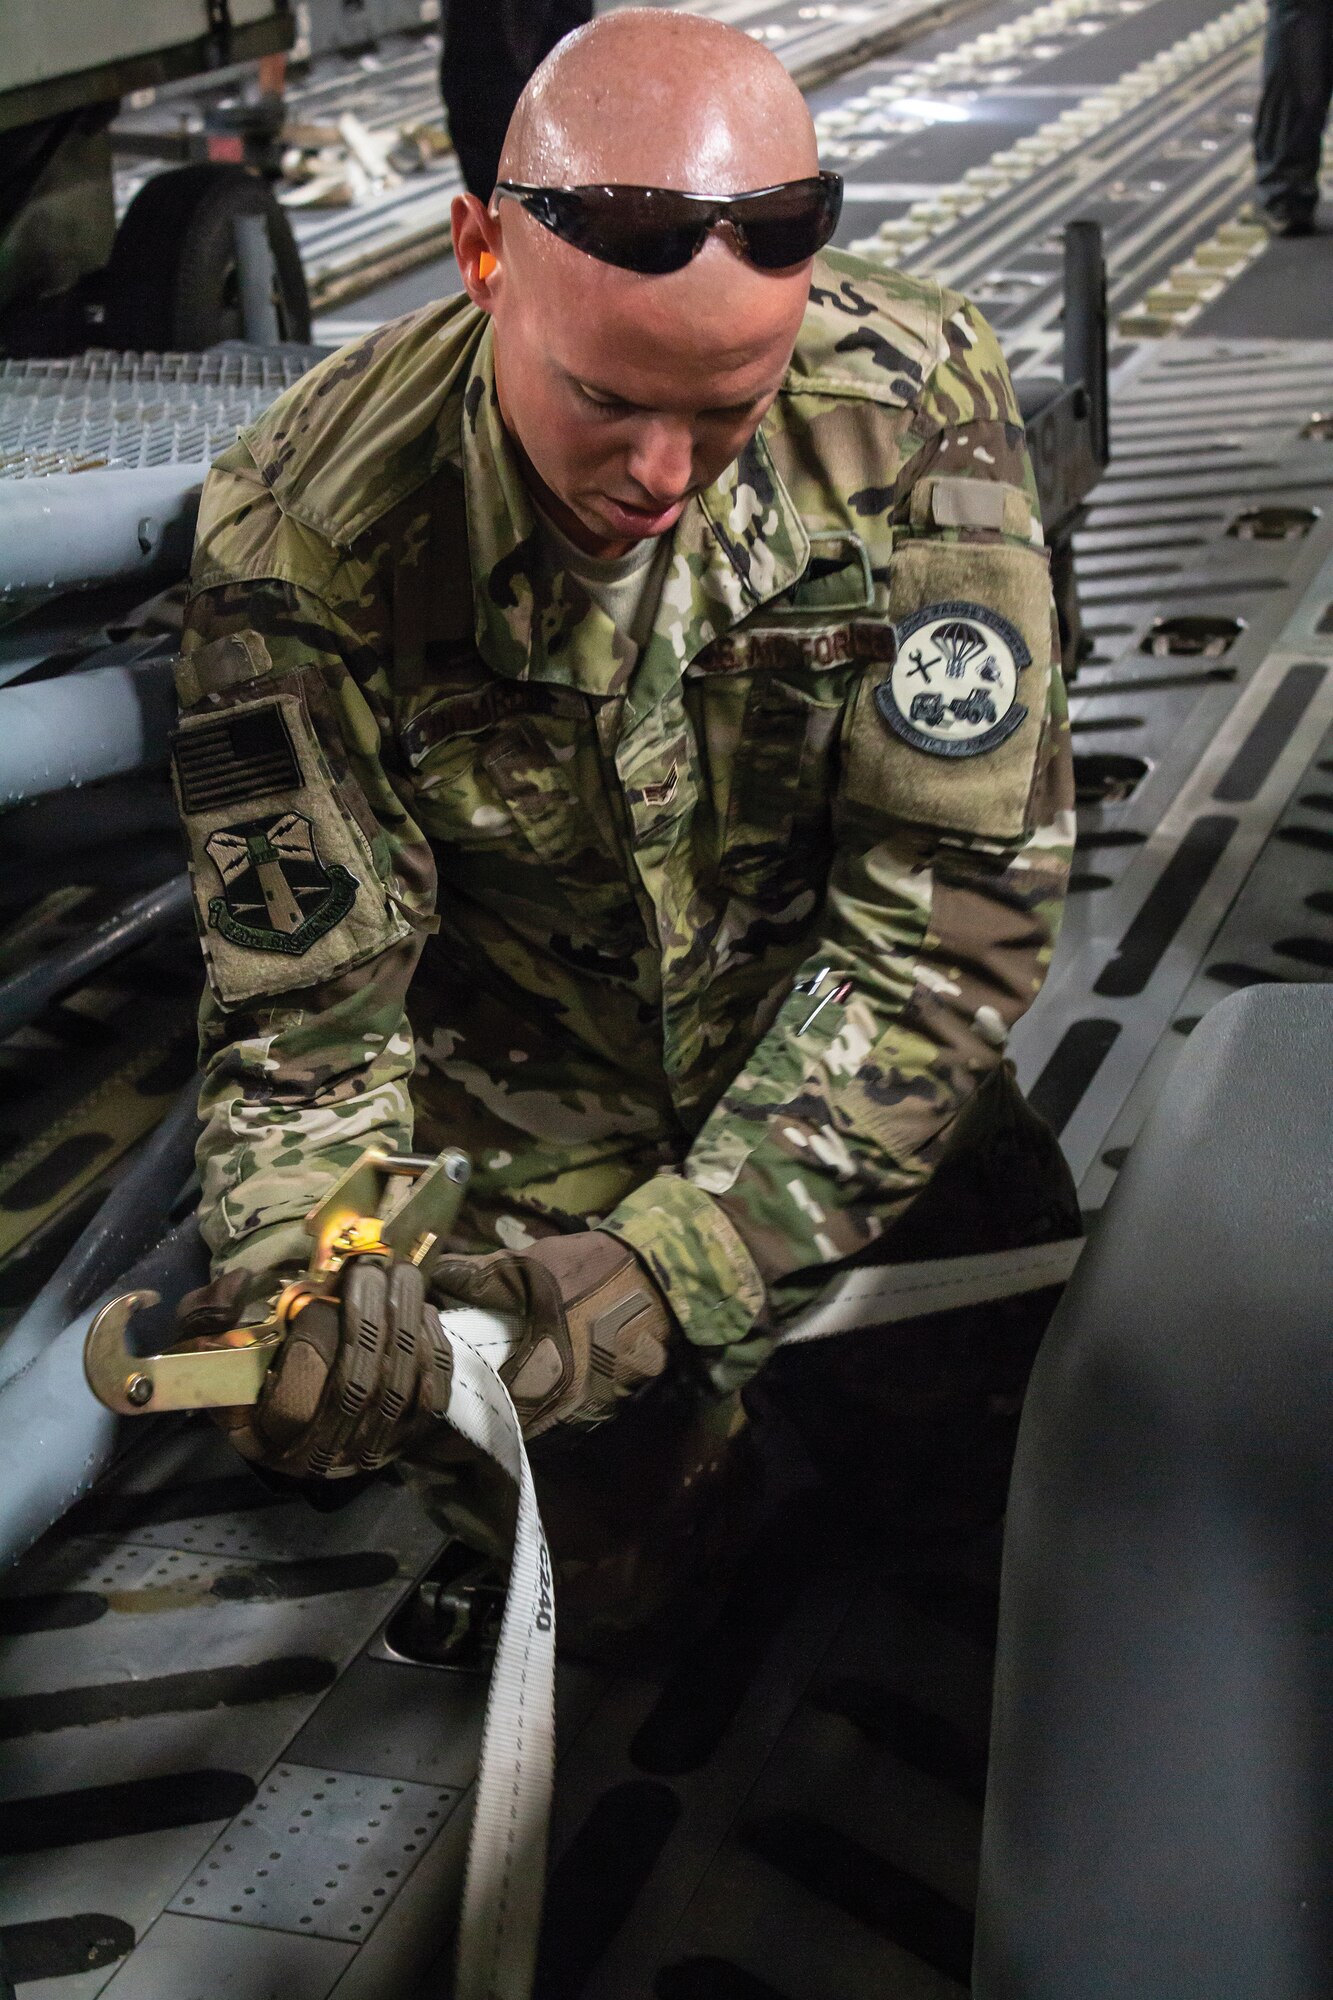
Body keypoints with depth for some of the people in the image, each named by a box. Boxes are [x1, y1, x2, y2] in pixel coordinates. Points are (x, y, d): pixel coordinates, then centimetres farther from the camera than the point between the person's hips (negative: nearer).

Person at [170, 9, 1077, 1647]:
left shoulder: (918, 404, -24)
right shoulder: (305, 526, -25)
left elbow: (957, 898, -22)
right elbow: (305, 1002, -17)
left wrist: (680, 1263, -32)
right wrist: (298, 1262, -39)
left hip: (828, 1069, 2)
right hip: (523, 1092, -1)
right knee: (586, 1562, -7)